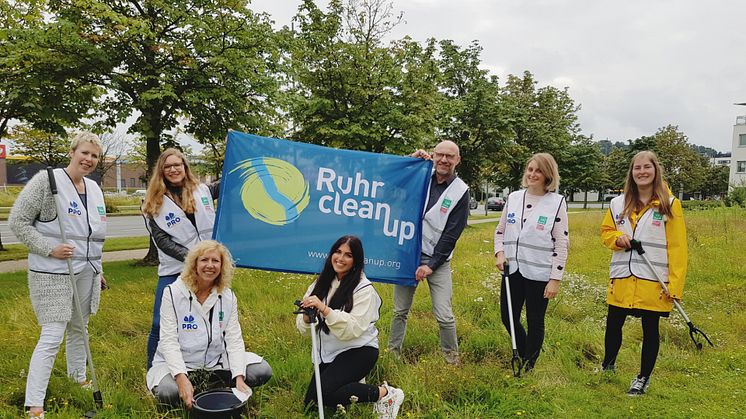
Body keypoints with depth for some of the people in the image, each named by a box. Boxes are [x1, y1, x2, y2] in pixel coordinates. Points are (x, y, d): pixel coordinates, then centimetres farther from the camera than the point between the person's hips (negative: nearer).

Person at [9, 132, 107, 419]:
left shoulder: (94, 188, 10)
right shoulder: (46, 180, -12)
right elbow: (17, 221, -10)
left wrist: (98, 269, 20)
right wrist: (49, 248, -18)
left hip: (86, 271, 7)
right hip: (53, 273, -7)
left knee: (79, 327, 19)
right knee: (52, 336, -8)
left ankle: (78, 376, 40)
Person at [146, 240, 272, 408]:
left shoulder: (228, 296, -1)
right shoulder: (173, 292, -12)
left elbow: (234, 339, -7)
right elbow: (168, 340, -18)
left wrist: (239, 377, -22)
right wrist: (182, 378, -32)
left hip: (216, 360, 4)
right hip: (178, 362, -3)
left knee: (263, 371, -13)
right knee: (168, 392, -35)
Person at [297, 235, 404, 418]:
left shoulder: (364, 289, -13)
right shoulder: (322, 283, 2)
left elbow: (353, 329, -25)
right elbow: (304, 327, -1)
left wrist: (324, 309, -35)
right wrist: (307, 317, -25)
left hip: (358, 350, -6)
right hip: (328, 352, 6)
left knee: (324, 393, -26)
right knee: (311, 404, 3)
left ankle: (384, 393, -9)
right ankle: (350, 383, 25)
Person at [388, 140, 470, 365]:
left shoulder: (461, 191, -5)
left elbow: (451, 234, -8)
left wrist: (431, 264, -10)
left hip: (437, 259, -2)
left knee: (444, 316, -4)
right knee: (400, 311, 11)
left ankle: (451, 355, 18)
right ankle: (393, 351, 28)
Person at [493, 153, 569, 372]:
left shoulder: (557, 202, -7)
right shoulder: (514, 197, 5)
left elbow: (562, 243, -7)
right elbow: (500, 230, 15)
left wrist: (555, 279, -10)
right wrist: (500, 253, -3)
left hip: (539, 273, -4)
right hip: (512, 270, 4)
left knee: (535, 322, 8)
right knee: (508, 317, 11)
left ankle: (528, 365, 28)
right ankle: (524, 353, 38)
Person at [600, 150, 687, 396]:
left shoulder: (670, 204, -6)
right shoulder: (618, 203, 4)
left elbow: (677, 248, -7)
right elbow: (606, 231, 15)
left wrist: (675, 285, -12)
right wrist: (617, 238, -9)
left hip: (653, 281, -3)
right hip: (622, 278, 3)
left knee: (650, 329, 10)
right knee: (613, 324, 13)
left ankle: (644, 378, 27)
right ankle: (608, 365, 36)